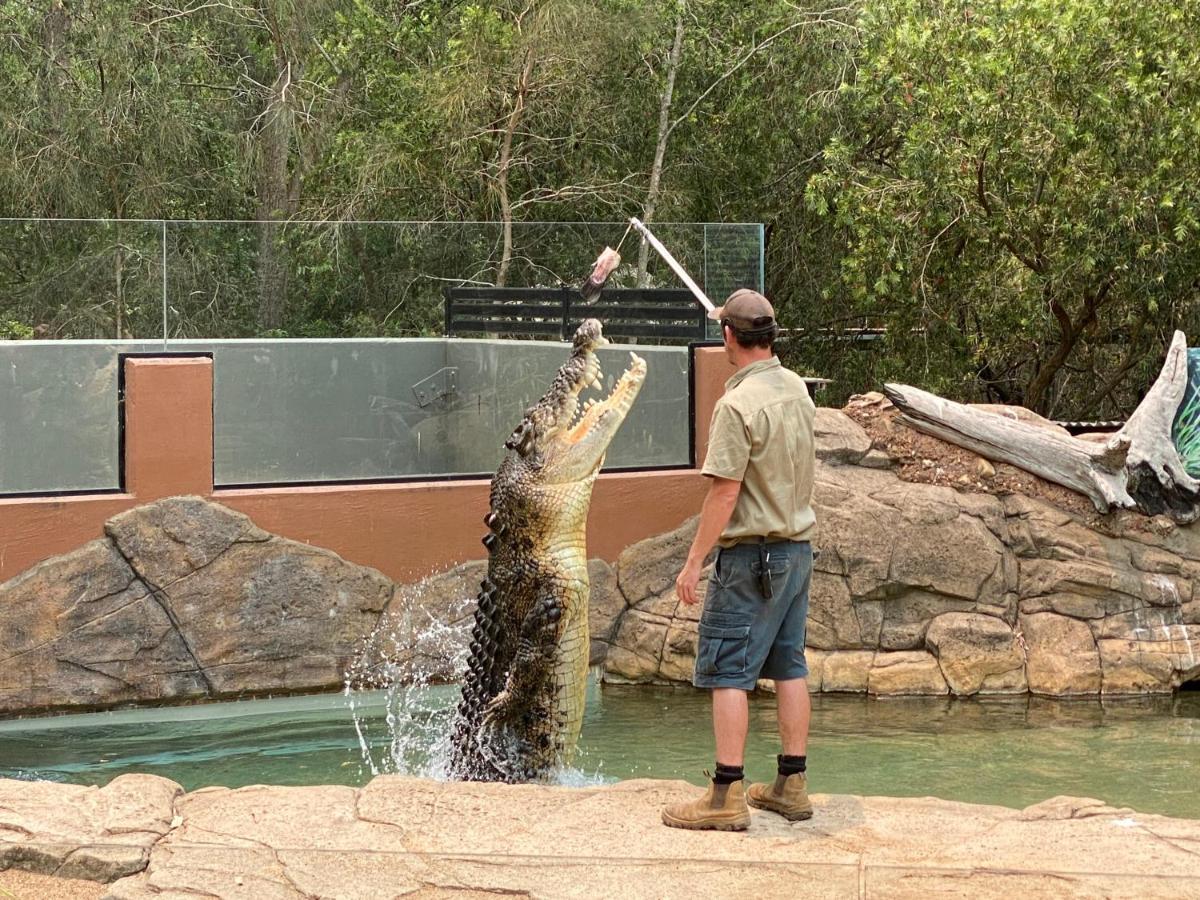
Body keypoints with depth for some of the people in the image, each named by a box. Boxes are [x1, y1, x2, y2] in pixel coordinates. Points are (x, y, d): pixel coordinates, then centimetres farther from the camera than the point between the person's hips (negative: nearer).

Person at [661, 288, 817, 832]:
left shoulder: (738, 405, -19)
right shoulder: (797, 390, 6)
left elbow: (724, 493, -20)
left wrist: (694, 561, -14)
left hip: (751, 554, -8)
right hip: (798, 545, 8)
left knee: (728, 673, -5)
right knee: (789, 667, 12)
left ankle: (726, 796, -6)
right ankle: (791, 784, 17)